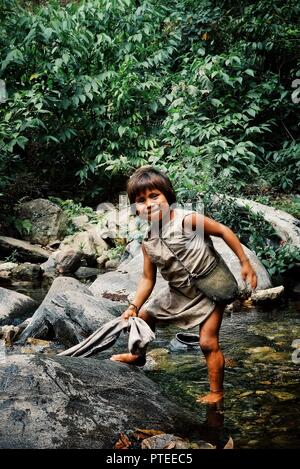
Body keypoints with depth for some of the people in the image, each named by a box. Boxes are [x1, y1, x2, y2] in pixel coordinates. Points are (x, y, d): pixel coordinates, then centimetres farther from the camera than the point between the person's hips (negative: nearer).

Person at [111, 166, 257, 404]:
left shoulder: (186, 219, -25)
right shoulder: (148, 242, -8)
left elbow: (224, 231, -18)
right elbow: (148, 279, 0)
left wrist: (245, 263, -17)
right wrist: (134, 306, -9)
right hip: (179, 292, 6)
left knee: (208, 343, -7)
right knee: (144, 315, 16)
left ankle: (216, 393, 13)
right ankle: (138, 356, 44)